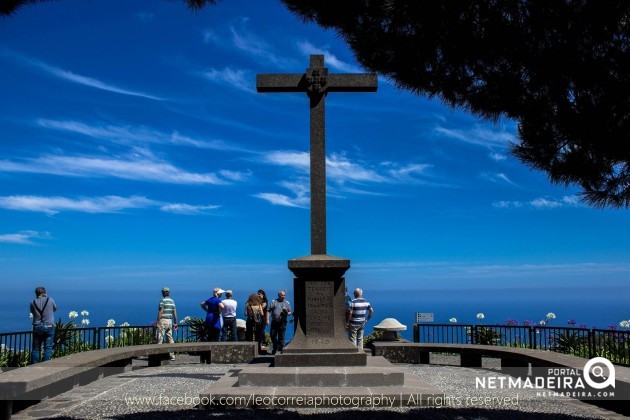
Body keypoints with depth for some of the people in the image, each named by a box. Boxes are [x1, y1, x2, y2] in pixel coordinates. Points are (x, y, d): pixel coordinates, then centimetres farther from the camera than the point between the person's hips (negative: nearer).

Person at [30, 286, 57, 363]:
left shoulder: (33, 303, 0)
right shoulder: (50, 300, -3)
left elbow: (32, 312, 14)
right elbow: (55, 308, 14)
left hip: (37, 327, 2)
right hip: (49, 327, -2)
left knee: (36, 349, 9)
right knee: (47, 348, 1)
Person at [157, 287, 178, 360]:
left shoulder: (162, 300, -9)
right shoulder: (172, 301, 11)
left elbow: (160, 312, -15)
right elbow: (174, 313, 10)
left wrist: (158, 321, -14)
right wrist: (175, 323, 14)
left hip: (163, 320, -7)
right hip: (170, 320, 7)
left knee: (160, 338, -3)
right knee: (170, 338, 9)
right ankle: (172, 355, 8)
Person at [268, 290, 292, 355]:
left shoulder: (287, 303, 11)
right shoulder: (273, 302, 9)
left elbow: (290, 312, 13)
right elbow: (269, 311, 6)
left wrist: (287, 313, -10)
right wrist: (267, 319, -4)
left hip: (282, 323, -1)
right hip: (274, 322, 1)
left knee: (281, 337, -2)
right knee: (273, 335, 5)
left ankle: (281, 349, 4)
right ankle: (274, 348, 23)